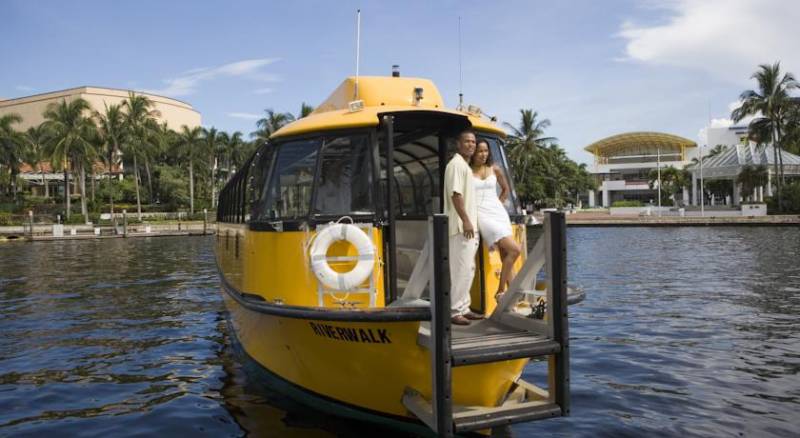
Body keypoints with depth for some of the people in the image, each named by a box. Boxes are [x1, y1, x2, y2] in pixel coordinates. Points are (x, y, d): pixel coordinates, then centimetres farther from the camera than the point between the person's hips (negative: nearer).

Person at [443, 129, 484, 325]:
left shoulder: (465, 166, 20)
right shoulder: (456, 164, -10)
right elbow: (455, 194, -19)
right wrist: (465, 220, -22)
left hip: (468, 226, 10)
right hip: (461, 227, -10)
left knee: (468, 269, 13)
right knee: (461, 269, -9)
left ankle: (463, 308, 20)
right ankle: (455, 311, -5)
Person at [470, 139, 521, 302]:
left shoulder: (495, 170, 10)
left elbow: (506, 189, 25)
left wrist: (498, 204, 15)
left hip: (499, 212, 5)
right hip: (482, 215, -5)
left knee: (506, 255, 1)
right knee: (514, 249, -16)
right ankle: (500, 291, -4)